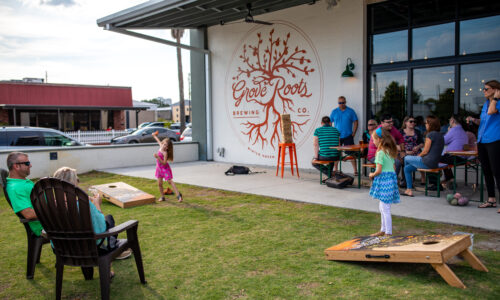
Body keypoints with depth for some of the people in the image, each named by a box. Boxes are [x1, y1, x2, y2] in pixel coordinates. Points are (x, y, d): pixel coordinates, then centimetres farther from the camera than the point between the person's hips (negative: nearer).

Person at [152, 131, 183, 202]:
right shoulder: (161, 146, -1)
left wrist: (158, 157, -36)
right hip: (159, 168, 7)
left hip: (165, 168, -7)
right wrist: (155, 136, 39)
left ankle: (178, 195, -14)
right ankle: (162, 197, 18)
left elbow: (164, 163, -27)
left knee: (170, 181, -12)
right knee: (160, 183, 6)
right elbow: (159, 141, 22)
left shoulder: (165, 153, -22)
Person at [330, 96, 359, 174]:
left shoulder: (351, 111, 3)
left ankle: (355, 171, 1)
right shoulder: (334, 112, 5)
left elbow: (355, 122, 5)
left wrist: (353, 133, -4)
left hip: (348, 136, -1)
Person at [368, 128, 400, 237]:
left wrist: (372, 174, -1)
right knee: (382, 207, 20)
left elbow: (379, 170, -19)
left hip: (383, 180, -10)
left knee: (385, 209, -3)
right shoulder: (390, 151, 12)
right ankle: (383, 230, 30)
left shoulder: (380, 153, -16)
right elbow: (393, 167, 15)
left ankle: (388, 233, 3)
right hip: (391, 178, 10)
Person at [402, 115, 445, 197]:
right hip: (435, 163, 8)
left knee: (406, 158, 14)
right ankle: (409, 190, 15)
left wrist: (418, 156, 5)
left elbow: (425, 151, -15)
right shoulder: (440, 135, 12)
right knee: (407, 168, 16)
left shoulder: (430, 134, -15)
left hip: (427, 162, -8)